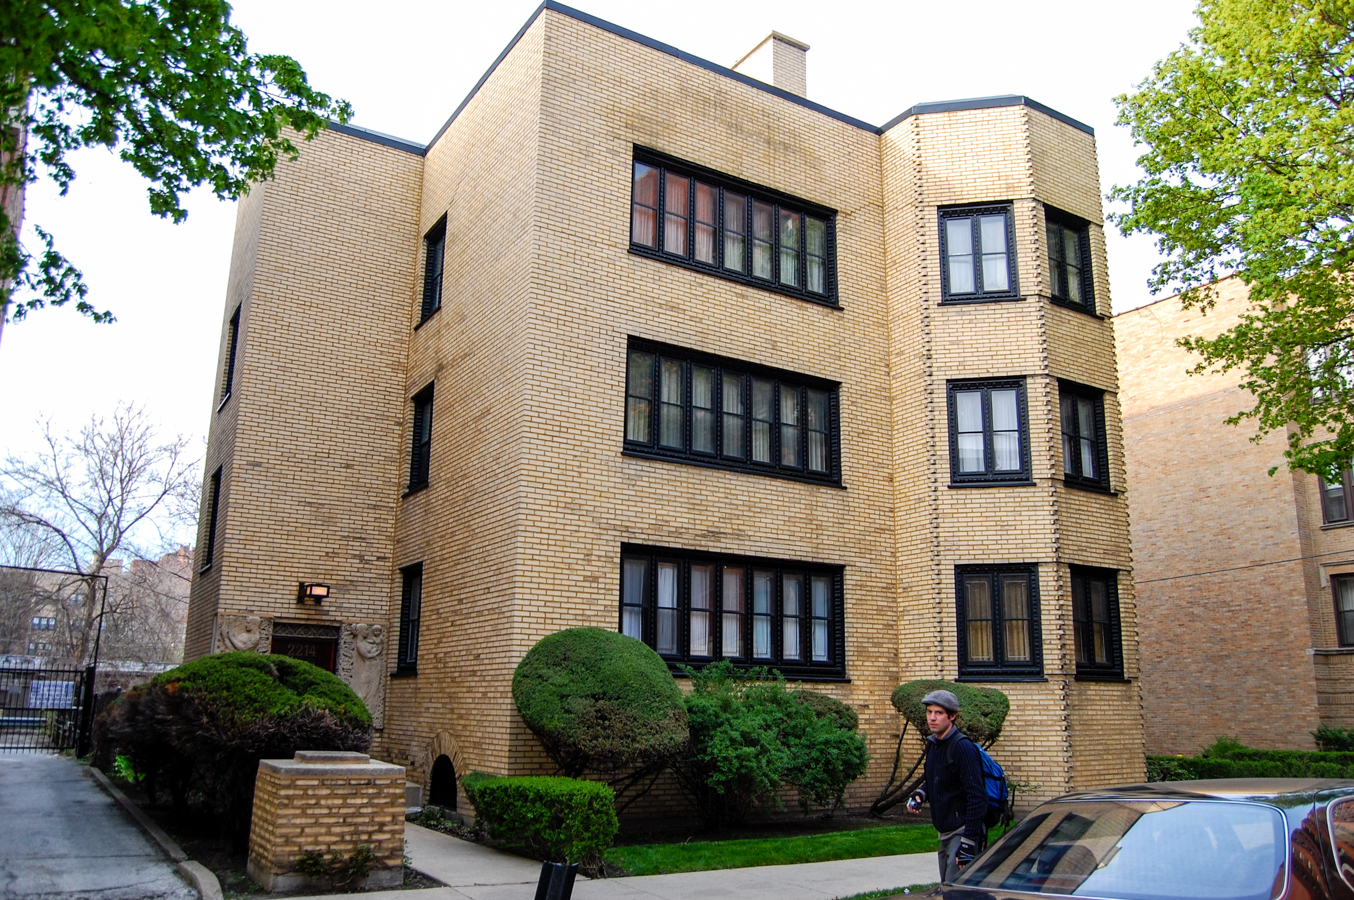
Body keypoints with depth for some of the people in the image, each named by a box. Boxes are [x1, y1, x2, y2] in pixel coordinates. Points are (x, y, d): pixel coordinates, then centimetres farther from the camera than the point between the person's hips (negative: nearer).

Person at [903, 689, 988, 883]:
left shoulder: (963, 747, -17)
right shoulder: (933, 744, 9)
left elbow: (977, 796, -21)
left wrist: (968, 844, -23)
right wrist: (920, 794, 2)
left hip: (962, 832, -9)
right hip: (945, 833, 9)